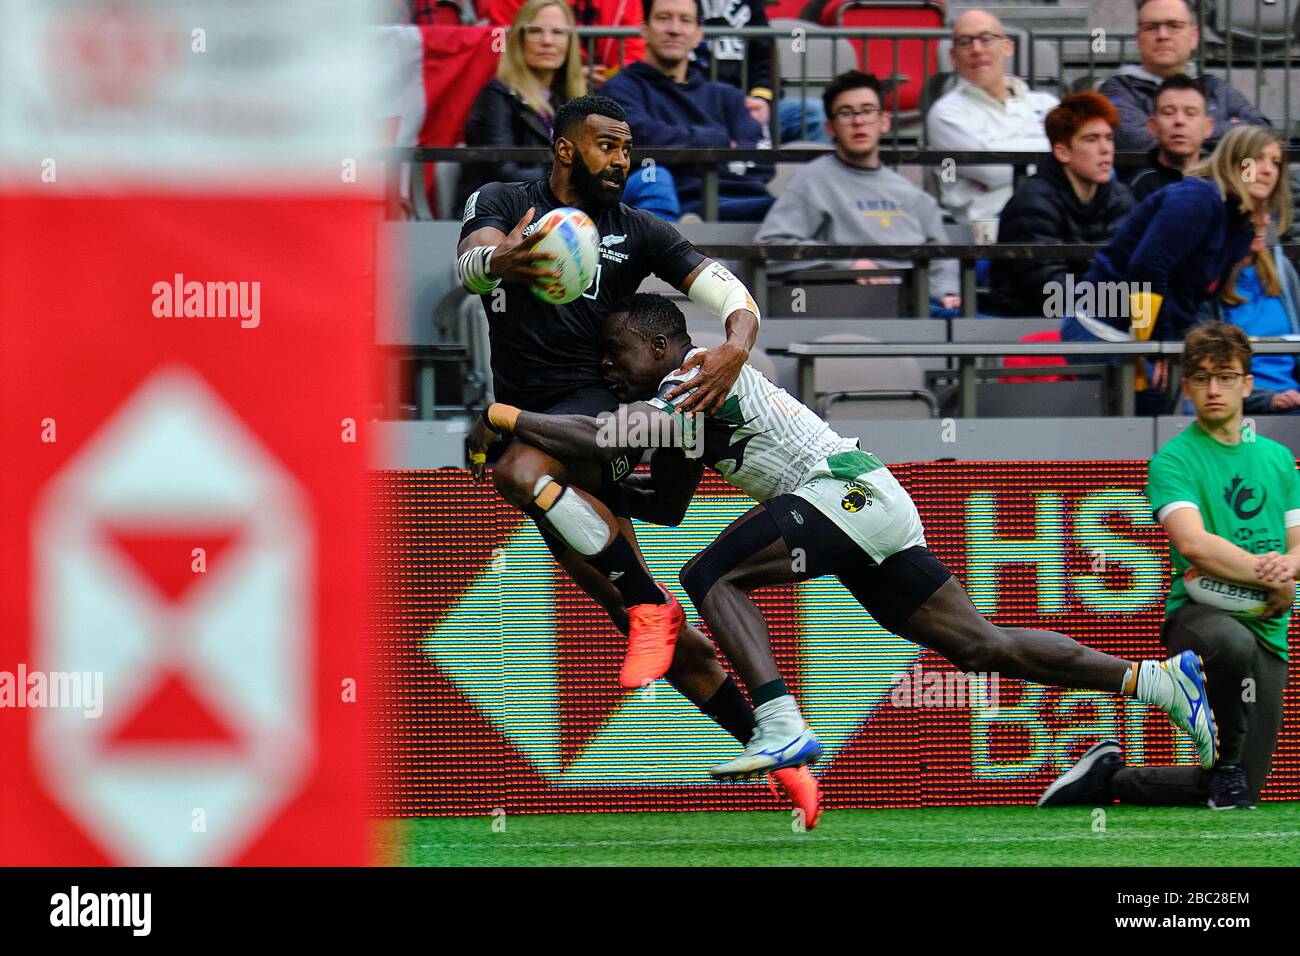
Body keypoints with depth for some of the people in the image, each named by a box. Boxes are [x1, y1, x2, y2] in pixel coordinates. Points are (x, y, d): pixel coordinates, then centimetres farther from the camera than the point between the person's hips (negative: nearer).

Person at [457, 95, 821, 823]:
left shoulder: (636, 231, 7)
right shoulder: (502, 203, 5)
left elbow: (725, 288, 0)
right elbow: (470, 262, -17)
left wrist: (737, 346, -24)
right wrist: (499, 262, -43)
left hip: (596, 406, -2)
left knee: (523, 471, -36)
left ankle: (650, 604, -25)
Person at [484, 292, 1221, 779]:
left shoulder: (697, 375, -7)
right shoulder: (684, 400, 22)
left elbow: (603, 441, -20)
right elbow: (666, 509, 33)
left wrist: (504, 418, -13)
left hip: (847, 490, -10)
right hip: (879, 510, 10)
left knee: (711, 576, -17)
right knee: (983, 648, 8)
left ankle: (781, 727, -32)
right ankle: (1157, 679, 8)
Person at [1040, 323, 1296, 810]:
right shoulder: (1174, 460, -2)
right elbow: (1194, 544, -17)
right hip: (1197, 613, -6)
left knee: (1245, 788, 0)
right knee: (1234, 641, -45)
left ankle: (1112, 777, 23)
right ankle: (1227, 763, -18)